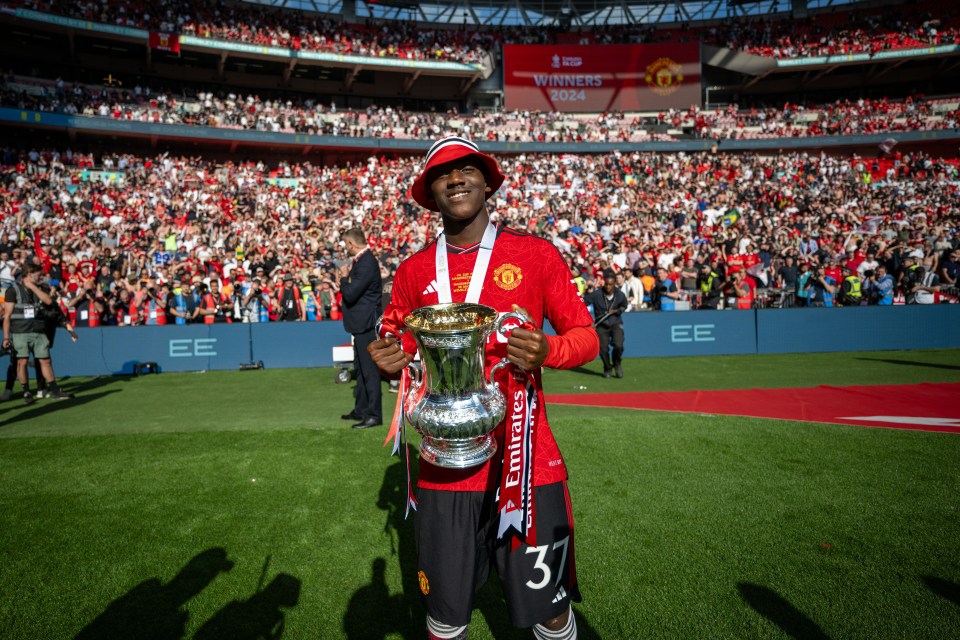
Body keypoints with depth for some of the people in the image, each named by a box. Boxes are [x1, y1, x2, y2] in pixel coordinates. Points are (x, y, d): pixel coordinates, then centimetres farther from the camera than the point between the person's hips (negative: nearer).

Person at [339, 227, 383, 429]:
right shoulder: (362, 260, 12)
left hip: (366, 324, -11)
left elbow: (350, 294, -24)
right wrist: (347, 277, 4)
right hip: (362, 323, 11)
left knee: (369, 369, -6)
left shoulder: (366, 263, -20)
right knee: (361, 367, 18)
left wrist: (344, 278, -9)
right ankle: (361, 409, 29)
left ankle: (374, 415, 0)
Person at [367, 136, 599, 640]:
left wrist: (547, 352, -18)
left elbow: (585, 336, 3)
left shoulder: (537, 255, 0)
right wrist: (389, 362, -7)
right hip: (446, 466, 2)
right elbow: (398, 350, 16)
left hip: (528, 461, -1)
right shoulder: (413, 272, 7)